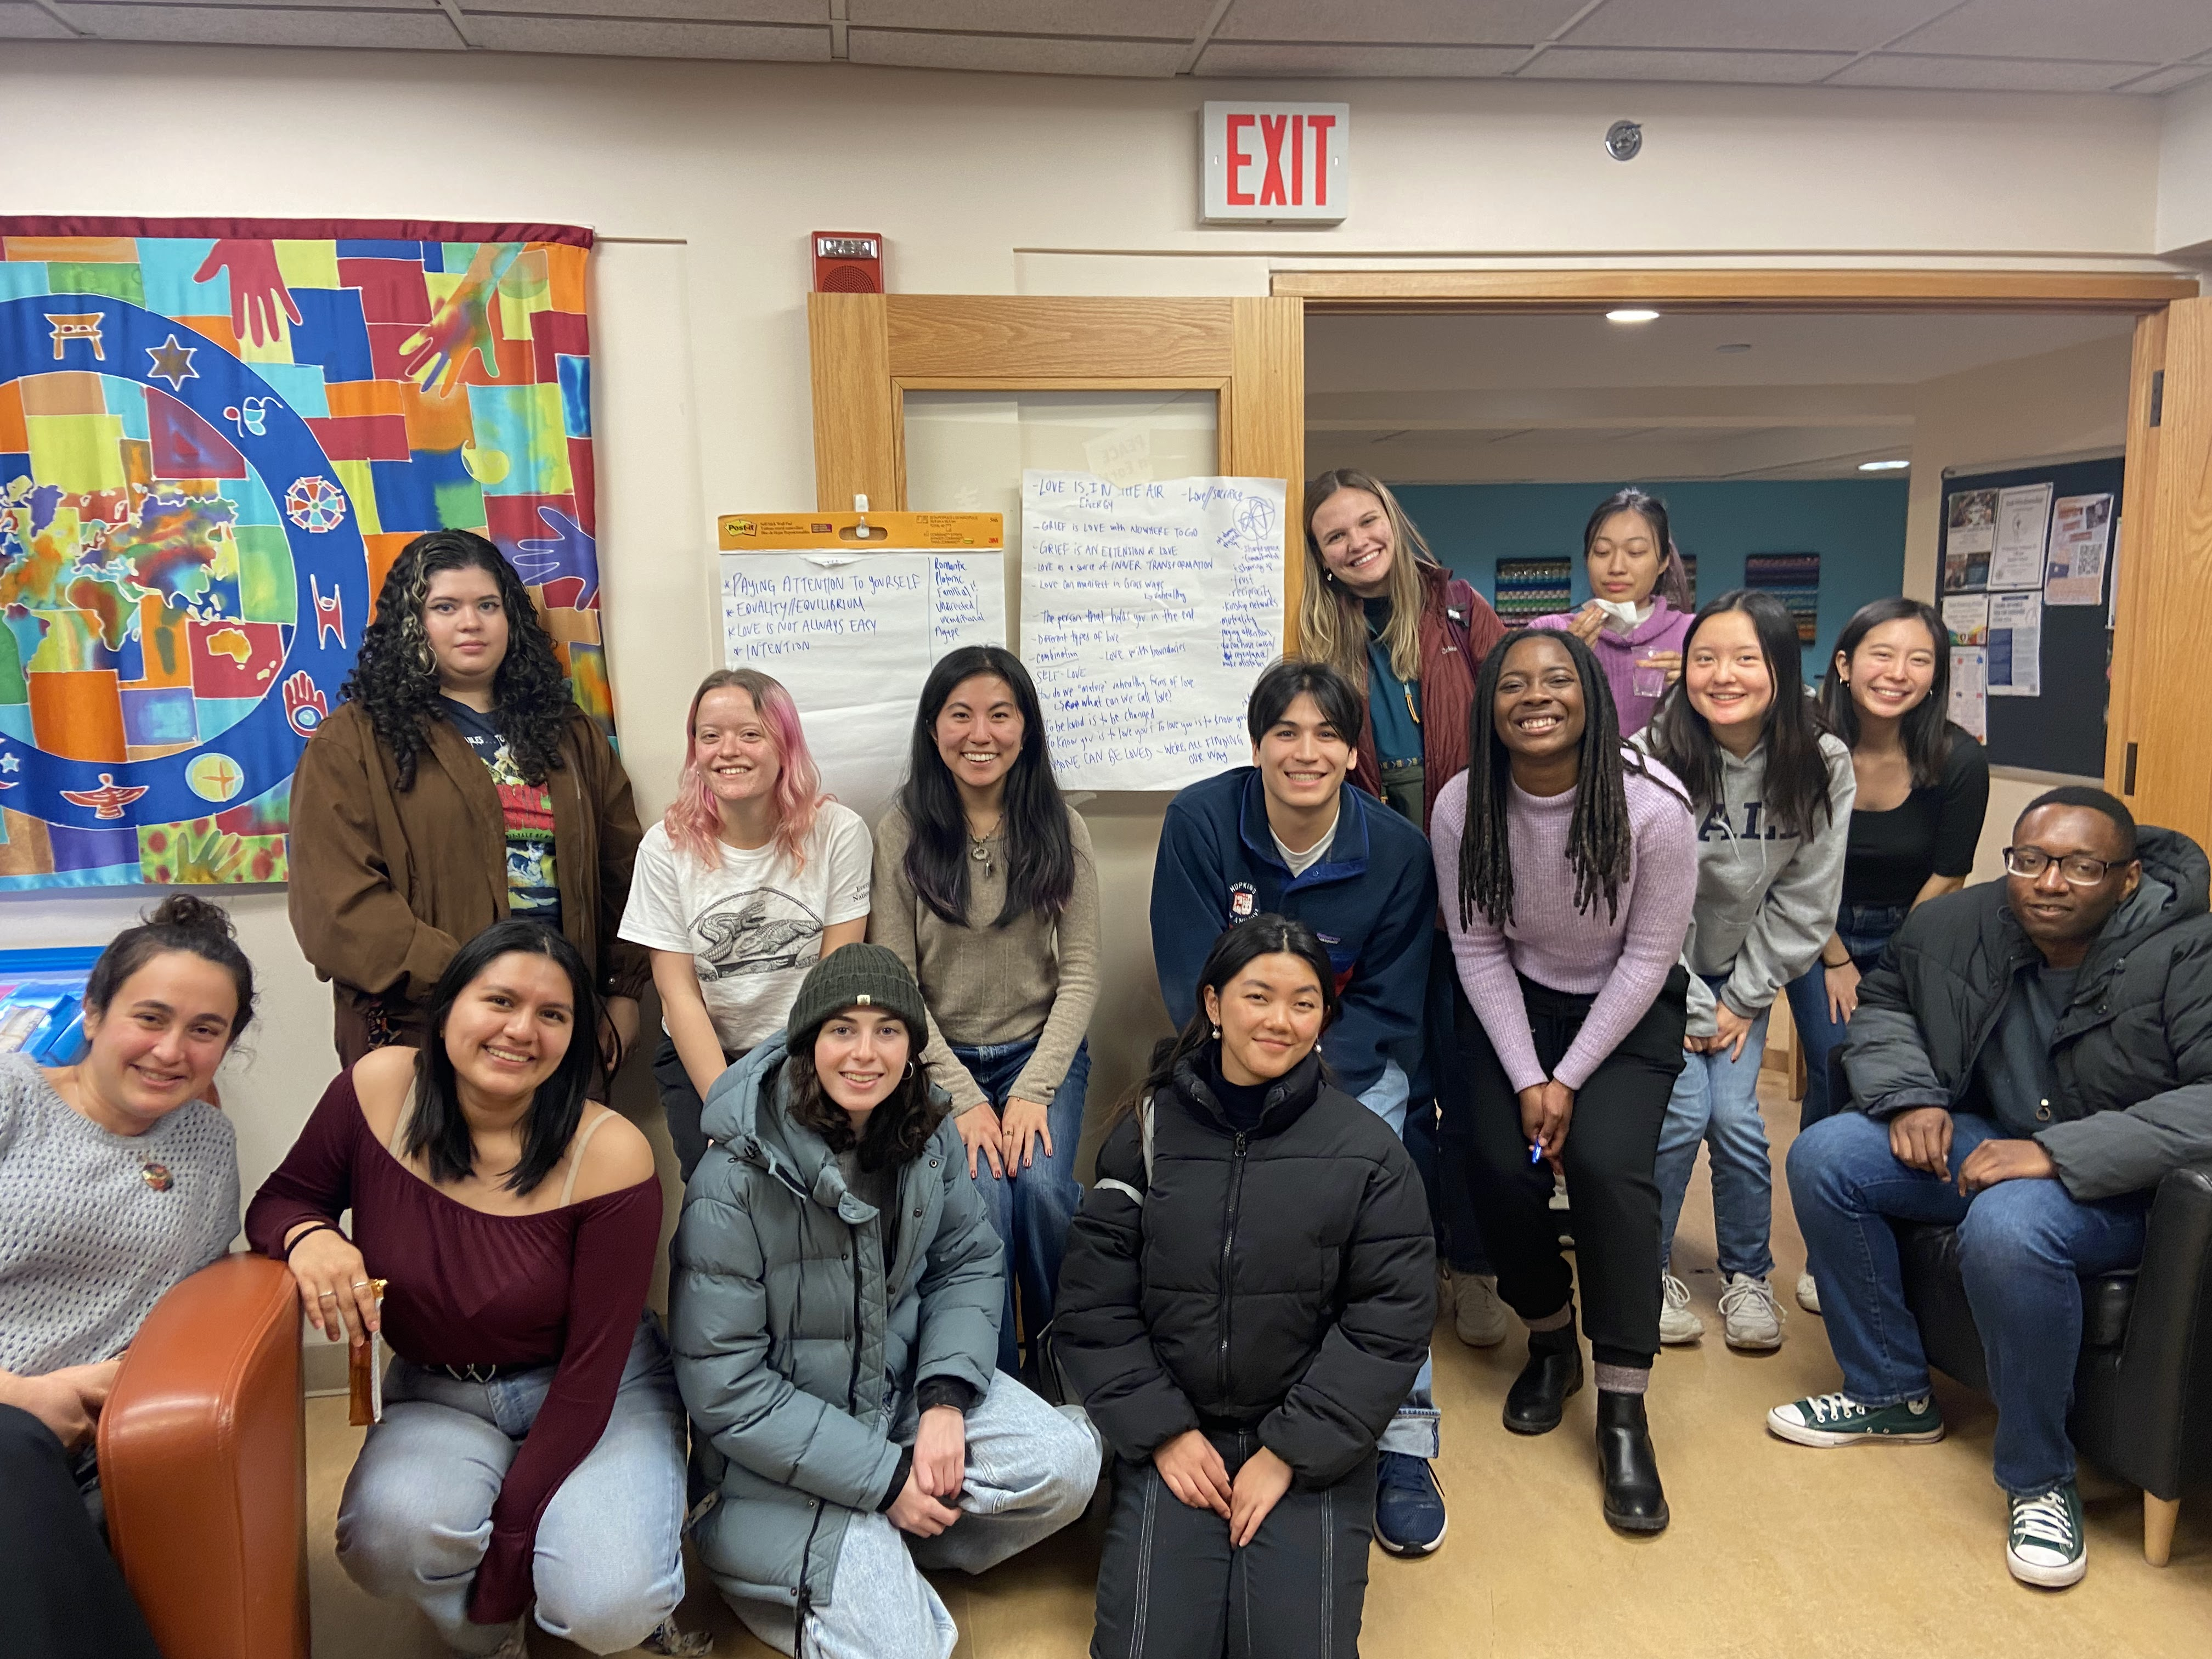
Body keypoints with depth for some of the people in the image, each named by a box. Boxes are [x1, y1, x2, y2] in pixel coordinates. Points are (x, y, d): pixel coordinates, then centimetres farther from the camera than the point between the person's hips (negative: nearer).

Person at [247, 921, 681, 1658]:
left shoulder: (610, 1156, -23)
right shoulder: (379, 1088, -14)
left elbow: (590, 1370, -18)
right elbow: (279, 1201, 3)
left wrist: (510, 1541, -18)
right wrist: (308, 1236, -23)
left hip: (600, 1399, -3)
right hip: (438, 1396, 3)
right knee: (388, 1535, -30)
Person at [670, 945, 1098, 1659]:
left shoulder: (927, 1137, -7)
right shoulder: (734, 1184, -23)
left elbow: (970, 1263, 2)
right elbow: (725, 1391, -20)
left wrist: (945, 1397, -16)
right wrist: (883, 1478, -19)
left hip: (905, 1381, 5)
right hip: (782, 1443, -5)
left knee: (1066, 1463, -17)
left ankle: (888, 1552, 6)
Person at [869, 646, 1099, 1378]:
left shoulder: (1061, 829, -1)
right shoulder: (903, 832, -4)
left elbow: (1080, 973, -2)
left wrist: (1034, 1091, -13)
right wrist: (963, 1099, -13)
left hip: (1043, 1052, 1)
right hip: (940, 1060, -1)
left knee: (1041, 1186, -24)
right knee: (982, 1194, -25)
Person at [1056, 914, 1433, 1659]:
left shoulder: (1368, 1152, -4)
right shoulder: (1148, 1132, -1)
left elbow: (1390, 1323, -5)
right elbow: (1093, 1304, 1)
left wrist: (1289, 1452, -9)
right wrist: (1164, 1432, -8)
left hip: (1313, 1441, 0)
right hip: (1172, 1433, 1)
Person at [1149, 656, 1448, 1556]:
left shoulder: (1397, 850, -5)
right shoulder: (1200, 822, -10)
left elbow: (1388, 1003, -1)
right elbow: (1193, 985, -9)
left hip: (1353, 1062, 1)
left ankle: (1402, 1436, -11)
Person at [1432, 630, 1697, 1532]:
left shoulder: (1653, 803, -21)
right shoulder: (1463, 806, -14)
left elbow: (1649, 956, -14)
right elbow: (1479, 951, -6)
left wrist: (1569, 1079, -15)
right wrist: (1527, 1080, -13)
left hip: (1628, 1010, -2)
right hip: (1515, 1004, 2)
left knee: (1607, 1161, -24)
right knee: (1503, 1164, -17)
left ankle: (1623, 1412, -11)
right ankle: (1550, 1342, 14)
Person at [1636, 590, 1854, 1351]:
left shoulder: (1823, 766, -14)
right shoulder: (1651, 759, -22)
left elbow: (1805, 900, -6)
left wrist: (1742, 998, -6)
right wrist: (1689, 1008, -12)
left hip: (1742, 970, 2)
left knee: (1735, 1115, -5)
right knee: (1682, 1110, -11)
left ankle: (1748, 1277, 18)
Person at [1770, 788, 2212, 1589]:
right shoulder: (1955, 923, -4)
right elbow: (1882, 1005, 12)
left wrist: (2058, 1153, -35)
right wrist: (1911, 1098, -7)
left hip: (2114, 1184, -6)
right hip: (1980, 1140, 7)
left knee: (2006, 1228, -37)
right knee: (1823, 1156, -12)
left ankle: (2040, 1479, -12)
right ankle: (1891, 1395, 5)